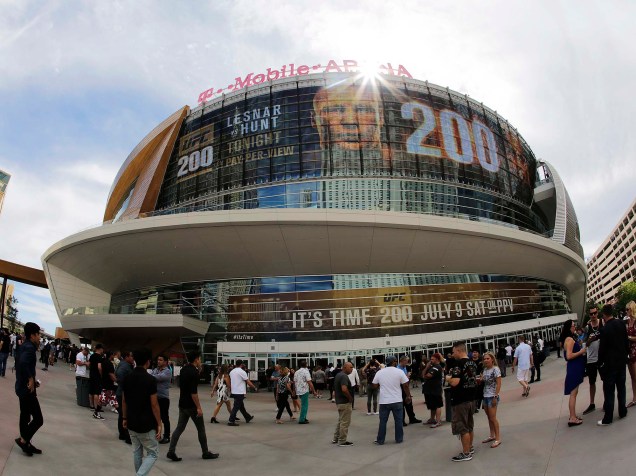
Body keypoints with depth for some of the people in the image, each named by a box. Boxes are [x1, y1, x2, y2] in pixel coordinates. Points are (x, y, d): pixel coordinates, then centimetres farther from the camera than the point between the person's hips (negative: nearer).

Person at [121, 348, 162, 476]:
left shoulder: (127, 378, 0)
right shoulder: (150, 379, -19)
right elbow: (154, 405, -16)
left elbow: (124, 401, 8)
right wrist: (159, 424, -8)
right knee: (153, 453, 5)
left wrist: (125, 418, 19)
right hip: (146, 424, -6)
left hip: (131, 423, 6)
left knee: (137, 452, 19)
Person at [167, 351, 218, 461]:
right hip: (191, 405, -8)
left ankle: (171, 451, 3)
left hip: (182, 404, 8)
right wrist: (198, 407, -21)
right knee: (201, 429, 5)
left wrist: (199, 369, 11)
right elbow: (193, 392, -24)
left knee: (179, 428, 10)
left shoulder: (184, 369, 7)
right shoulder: (193, 372, -20)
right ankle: (205, 453, 15)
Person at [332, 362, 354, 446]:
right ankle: (342, 441, 9)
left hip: (339, 401, 10)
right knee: (345, 422, 1)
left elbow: (335, 389, 20)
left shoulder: (338, 375, 11)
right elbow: (344, 389, -33)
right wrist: (350, 398, -19)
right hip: (345, 402, -10)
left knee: (340, 420, 21)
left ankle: (336, 438, 28)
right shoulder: (344, 376, -21)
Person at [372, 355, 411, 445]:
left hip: (384, 401, 2)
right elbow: (405, 385, -5)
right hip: (397, 401, -2)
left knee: (383, 421, 8)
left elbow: (375, 385, 7)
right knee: (398, 421, 11)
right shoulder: (399, 372, -7)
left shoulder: (379, 372, -1)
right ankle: (399, 439, 18)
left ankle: (380, 440, 14)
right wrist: (408, 396, 7)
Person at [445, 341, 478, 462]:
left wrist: (448, 378, -7)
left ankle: (466, 453, 8)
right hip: (471, 398, 9)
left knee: (462, 428, 2)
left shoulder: (458, 363, -20)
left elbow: (454, 382, -28)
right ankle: (470, 448, 32)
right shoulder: (473, 363, 7)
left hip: (460, 400, -9)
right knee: (469, 426, 20)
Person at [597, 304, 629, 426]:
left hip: (610, 363, -6)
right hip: (622, 361, 6)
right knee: (621, 386, 18)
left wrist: (600, 363, -3)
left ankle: (608, 418, 3)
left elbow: (602, 348, -15)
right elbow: (626, 342, 7)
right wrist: (626, 354, 19)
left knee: (609, 390, -1)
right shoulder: (621, 324, -3)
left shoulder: (605, 329, -20)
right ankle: (622, 411, 28)